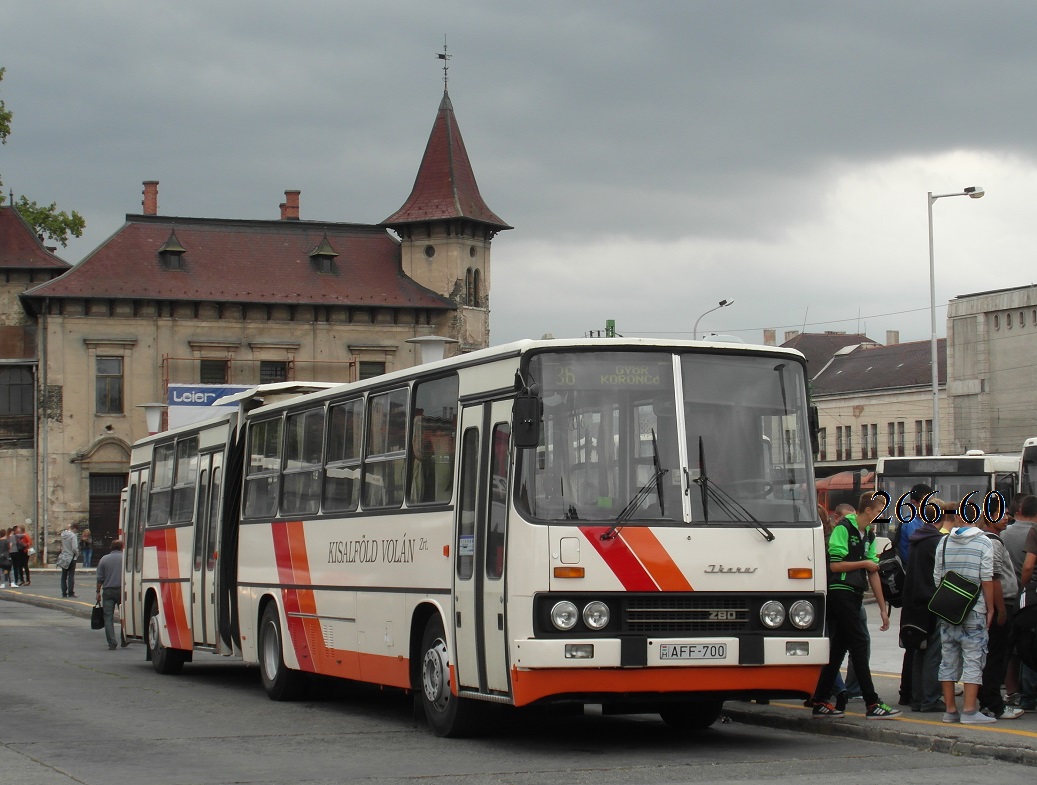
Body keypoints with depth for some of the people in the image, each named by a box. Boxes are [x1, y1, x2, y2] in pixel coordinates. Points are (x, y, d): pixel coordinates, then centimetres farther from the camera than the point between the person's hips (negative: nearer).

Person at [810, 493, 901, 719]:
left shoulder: (869, 535, 17)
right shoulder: (843, 529, -9)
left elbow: (873, 573, 18)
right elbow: (835, 565, -16)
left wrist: (882, 608, 15)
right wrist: (864, 563, -6)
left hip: (854, 596, 9)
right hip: (840, 593, -9)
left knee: (838, 649, 9)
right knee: (859, 646, -10)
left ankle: (820, 702, 13)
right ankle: (872, 704, -10)